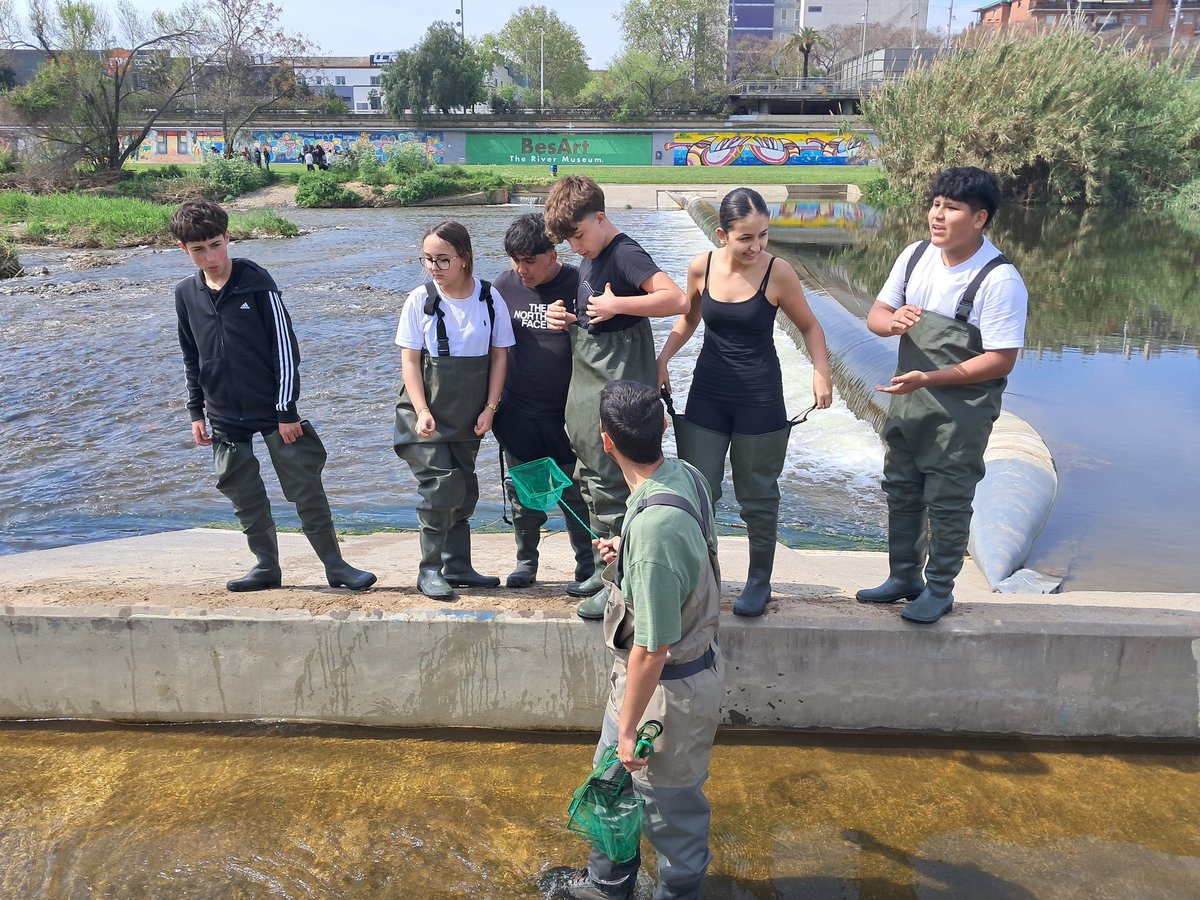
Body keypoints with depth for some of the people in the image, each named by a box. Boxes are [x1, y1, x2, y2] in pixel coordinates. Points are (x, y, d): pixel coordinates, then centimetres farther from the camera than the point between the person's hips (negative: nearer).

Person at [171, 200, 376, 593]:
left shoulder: (257, 282, -9)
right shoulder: (186, 294, 5)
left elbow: (284, 346, -9)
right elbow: (191, 359, 15)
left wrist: (287, 410, -11)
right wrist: (196, 412, 12)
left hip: (273, 410, -4)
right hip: (225, 417, 5)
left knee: (306, 489, -1)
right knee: (244, 496, 9)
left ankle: (335, 564, 9)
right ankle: (266, 566, 24)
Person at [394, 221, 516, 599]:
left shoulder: (490, 298, -3)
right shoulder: (421, 299, -7)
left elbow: (499, 356, 2)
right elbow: (409, 359, -7)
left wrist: (490, 408, -5)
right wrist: (422, 411, -16)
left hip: (468, 417, 3)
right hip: (428, 415, -3)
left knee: (464, 490, 9)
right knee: (441, 487, -11)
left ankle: (457, 568, 21)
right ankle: (430, 570, 3)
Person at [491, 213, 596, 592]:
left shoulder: (577, 285, -10)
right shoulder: (506, 284, 1)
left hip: (566, 413, -3)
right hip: (518, 411, 3)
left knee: (575, 493, 3)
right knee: (521, 491, 12)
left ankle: (587, 567, 18)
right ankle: (526, 560, 31)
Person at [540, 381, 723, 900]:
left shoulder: (653, 528, -36)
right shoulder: (685, 476, -8)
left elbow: (651, 648, -29)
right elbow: (688, 555, 11)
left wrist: (628, 727, -17)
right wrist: (627, 555, 13)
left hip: (669, 685, -9)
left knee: (669, 803, 18)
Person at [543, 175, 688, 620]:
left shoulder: (626, 254, -15)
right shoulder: (589, 259, 14)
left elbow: (677, 299, -27)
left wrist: (615, 304, -27)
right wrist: (566, 317, 5)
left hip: (615, 389, -10)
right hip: (587, 385, 10)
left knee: (610, 483, -4)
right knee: (589, 479, 16)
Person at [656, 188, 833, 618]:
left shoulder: (778, 272, -13)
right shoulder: (701, 267, -5)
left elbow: (809, 327, 0)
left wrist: (821, 373, -15)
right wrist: (661, 361, 2)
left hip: (760, 399, -2)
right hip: (707, 394, 3)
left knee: (758, 497, 10)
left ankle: (759, 582, 28)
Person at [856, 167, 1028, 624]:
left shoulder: (1000, 280, -20)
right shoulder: (915, 256, -1)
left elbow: (1000, 361, -20)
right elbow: (876, 313, 4)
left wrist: (929, 378, -27)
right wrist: (892, 320, -21)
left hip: (961, 411, -6)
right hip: (907, 400, 7)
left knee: (947, 503, 6)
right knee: (901, 492, 18)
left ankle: (939, 590, 27)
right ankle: (904, 577, 38)